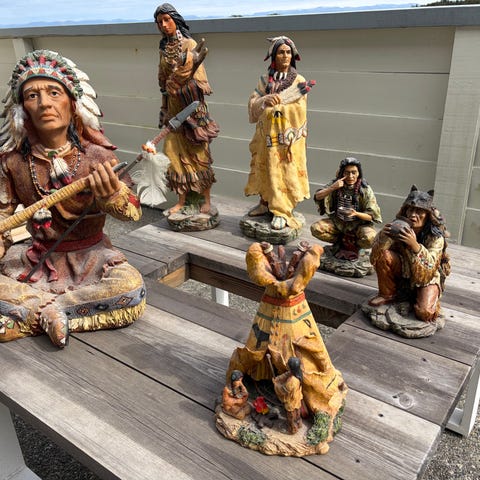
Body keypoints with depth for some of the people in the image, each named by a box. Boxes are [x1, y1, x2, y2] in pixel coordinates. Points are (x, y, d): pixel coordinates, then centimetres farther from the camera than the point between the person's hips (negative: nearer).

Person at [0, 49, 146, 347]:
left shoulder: (97, 156, -13)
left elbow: (134, 212, -14)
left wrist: (111, 195, -36)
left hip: (90, 254, -1)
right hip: (39, 259, 2)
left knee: (131, 290, -31)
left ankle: (36, 311, -15)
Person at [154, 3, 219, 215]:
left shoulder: (189, 44, -7)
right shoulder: (164, 48, 11)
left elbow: (197, 78, -14)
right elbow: (163, 80, 16)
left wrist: (198, 110, -23)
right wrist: (165, 109, 14)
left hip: (190, 105, -6)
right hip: (173, 106, 6)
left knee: (197, 151, 0)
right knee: (175, 152, 4)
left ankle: (206, 199, 10)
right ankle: (182, 200, 13)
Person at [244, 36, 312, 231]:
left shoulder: (299, 81, -3)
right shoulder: (264, 80, 8)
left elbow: (298, 114, -9)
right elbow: (252, 104, 0)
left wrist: (291, 143, -15)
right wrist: (265, 101, -21)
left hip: (288, 139, -4)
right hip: (266, 137, 4)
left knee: (285, 173, -2)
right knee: (265, 170, 12)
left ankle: (282, 212, 7)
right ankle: (266, 203, 29)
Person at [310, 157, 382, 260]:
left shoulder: (365, 190, -12)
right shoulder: (336, 184, -4)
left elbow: (373, 216, -13)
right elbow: (317, 197, -11)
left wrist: (356, 214, -32)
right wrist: (332, 188, -26)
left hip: (358, 224, -3)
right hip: (337, 222, 3)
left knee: (370, 239, -34)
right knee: (315, 228, -22)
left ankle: (353, 244, 2)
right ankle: (342, 241, 0)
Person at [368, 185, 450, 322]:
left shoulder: (436, 237, -22)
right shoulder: (398, 227, -15)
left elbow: (428, 271, -32)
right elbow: (374, 259, -18)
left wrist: (415, 245, -48)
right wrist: (384, 237, -38)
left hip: (427, 279, -2)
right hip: (402, 274, 2)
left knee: (424, 313, -27)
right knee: (384, 255, -25)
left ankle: (430, 299, 11)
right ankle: (388, 294, -3)